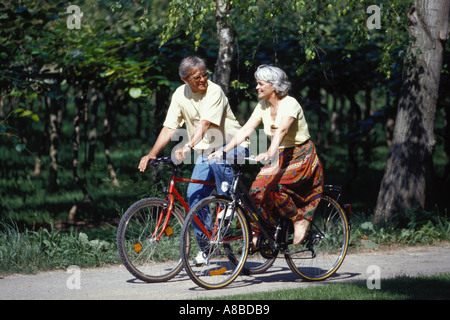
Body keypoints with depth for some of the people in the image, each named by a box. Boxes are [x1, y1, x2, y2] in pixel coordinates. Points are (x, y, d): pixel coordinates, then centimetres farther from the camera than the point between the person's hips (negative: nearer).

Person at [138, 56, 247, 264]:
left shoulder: (214, 92, -19)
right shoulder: (180, 95, -3)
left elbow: (204, 124, -31)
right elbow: (169, 128, -5)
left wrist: (187, 147, -45)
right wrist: (152, 154, -17)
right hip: (204, 153, 5)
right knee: (194, 197, -9)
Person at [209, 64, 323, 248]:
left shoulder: (290, 104, -20)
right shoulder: (263, 107, 2)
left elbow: (281, 130, -37)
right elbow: (245, 130, -5)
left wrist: (270, 154, -53)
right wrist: (224, 151, -17)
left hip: (301, 156, -7)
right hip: (279, 157, 7)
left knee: (274, 187, -28)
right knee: (257, 189, -13)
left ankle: (300, 220, -9)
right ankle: (255, 236, -3)